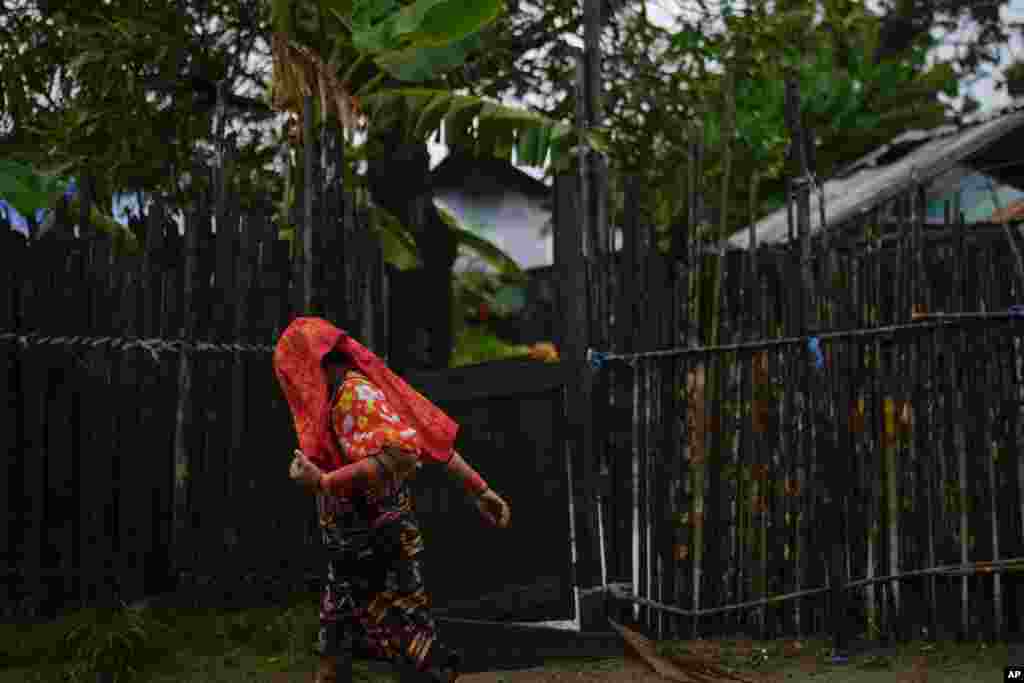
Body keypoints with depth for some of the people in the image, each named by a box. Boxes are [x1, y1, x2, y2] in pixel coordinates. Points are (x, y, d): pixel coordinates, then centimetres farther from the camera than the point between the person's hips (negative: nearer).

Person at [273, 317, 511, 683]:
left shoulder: (354, 393, -17)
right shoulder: (355, 391, 11)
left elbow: (400, 454, -30)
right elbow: (433, 438, 12)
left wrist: (323, 482, -27)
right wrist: (478, 488, 14)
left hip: (375, 548, -10)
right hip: (356, 549, 10)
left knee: (412, 648, -5)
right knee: (333, 646, 13)